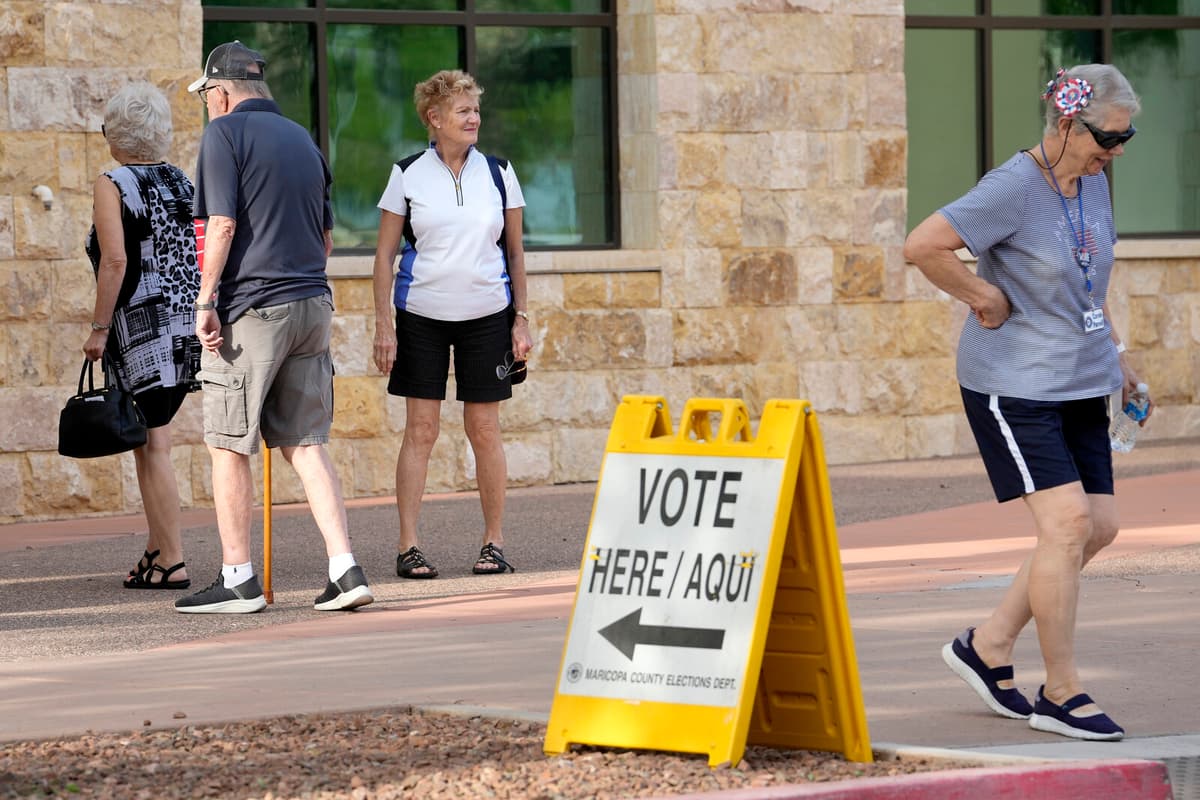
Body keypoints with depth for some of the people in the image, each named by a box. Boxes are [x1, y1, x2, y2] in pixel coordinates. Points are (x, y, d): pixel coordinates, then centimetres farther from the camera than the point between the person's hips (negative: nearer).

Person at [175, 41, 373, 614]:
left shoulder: (224, 133, -5)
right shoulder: (301, 138, 17)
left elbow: (222, 226, -14)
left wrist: (206, 301, -10)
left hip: (252, 308, -7)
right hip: (312, 304, 7)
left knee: (228, 444, 2)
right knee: (304, 442, 9)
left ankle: (238, 581, 3)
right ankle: (345, 571, -1)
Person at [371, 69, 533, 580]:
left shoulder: (498, 173, 5)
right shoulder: (408, 175, 0)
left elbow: (515, 251, 10)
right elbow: (385, 254, 2)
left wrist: (521, 319, 4)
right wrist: (383, 323, -5)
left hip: (486, 316, 1)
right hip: (421, 316, -1)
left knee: (484, 429, 2)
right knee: (420, 430, -3)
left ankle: (494, 544, 10)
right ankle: (409, 547, -1)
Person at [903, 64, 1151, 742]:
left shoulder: (1093, 183, 8)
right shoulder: (1015, 188, -18)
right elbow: (924, 246, -25)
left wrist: (1114, 351, 17)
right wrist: (987, 298, -15)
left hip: (1080, 383, 8)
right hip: (1015, 385, -8)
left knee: (1100, 526, 5)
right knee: (1067, 521, -14)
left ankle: (989, 646, 17)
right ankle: (1062, 694, -5)